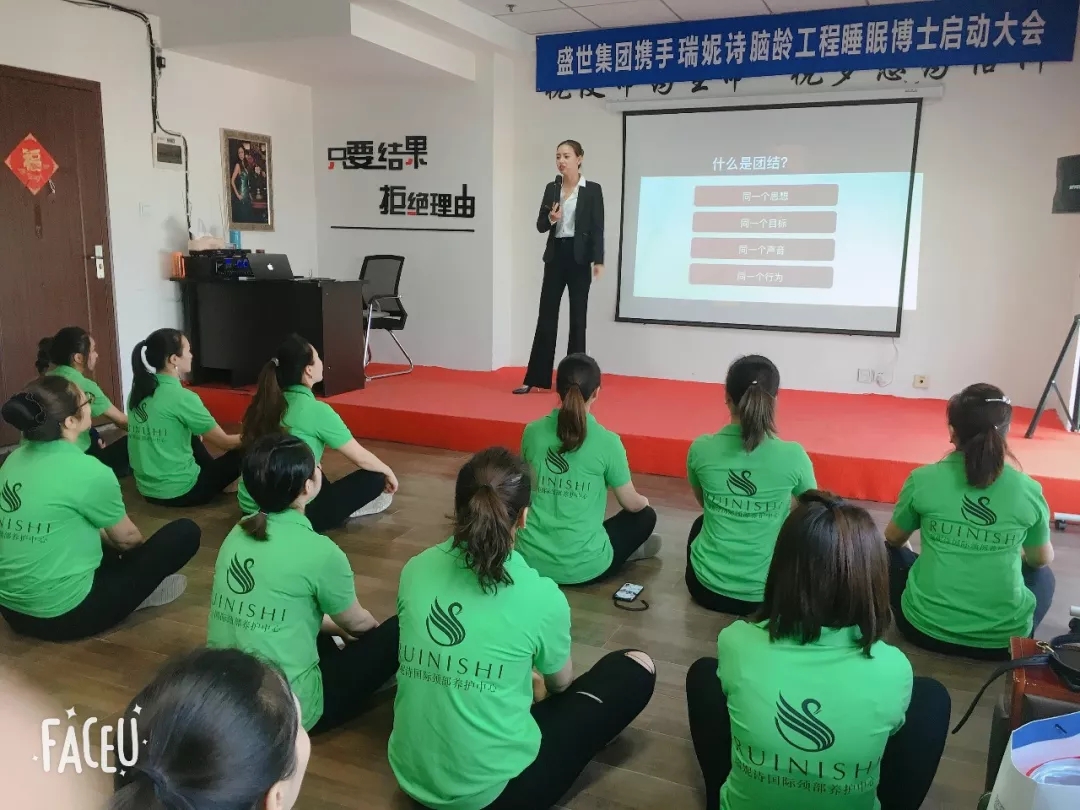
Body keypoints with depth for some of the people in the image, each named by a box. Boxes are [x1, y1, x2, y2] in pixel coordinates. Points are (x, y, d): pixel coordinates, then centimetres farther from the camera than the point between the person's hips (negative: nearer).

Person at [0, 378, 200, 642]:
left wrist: (112, 542, 24)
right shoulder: (88, 471, -20)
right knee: (185, 533, -4)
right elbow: (127, 538, -2)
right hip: (65, 613, -8)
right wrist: (148, 548, 20)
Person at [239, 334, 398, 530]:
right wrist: (388, 472, 17)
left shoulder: (267, 403, 6)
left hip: (250, 508, 7)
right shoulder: (316, 410, -14)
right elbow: (361, 458, -4)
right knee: (375, 478, 2)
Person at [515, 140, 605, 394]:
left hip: (579, 257, -4)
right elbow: (540, 225, 9)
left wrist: (598, 261, -14)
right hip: (555, 256, 4)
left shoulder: (592, 189, -2)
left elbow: (597, 227, -6)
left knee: (578, 318, 3)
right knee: (546, 316, 3)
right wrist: (551, 219, -13)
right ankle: (536, 378, 8)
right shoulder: (551, 188, 10)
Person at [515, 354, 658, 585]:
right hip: (582, 567, -3)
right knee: (645, 515, 22)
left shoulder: (532, 432, -2)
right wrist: (645, 501, 25)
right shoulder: (607, 442, -13)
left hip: (530, 560, 4)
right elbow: (632, 504, 0)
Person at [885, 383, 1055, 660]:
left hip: (926, 628, -1)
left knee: (890, 554, 26)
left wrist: (905, 548, 32)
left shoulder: (923, 479, -11)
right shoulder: (1028, 490, -8)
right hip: (1005, 638, 1)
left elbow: (893, 539, 8)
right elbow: (1042, 559, 11)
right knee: (1043, 575, 32)